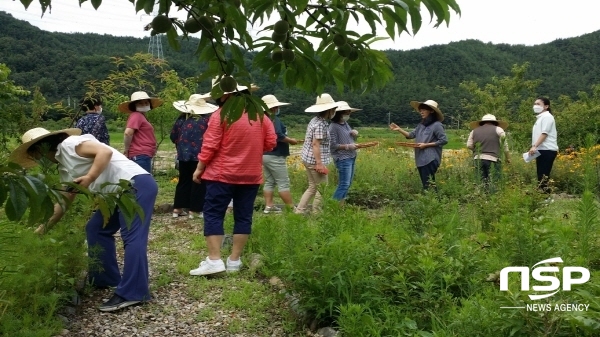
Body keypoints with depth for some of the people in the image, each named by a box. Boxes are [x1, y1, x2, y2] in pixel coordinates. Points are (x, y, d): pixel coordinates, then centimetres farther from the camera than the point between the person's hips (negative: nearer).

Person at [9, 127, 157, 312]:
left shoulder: (70, 144, -5)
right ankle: (106, 279, 25)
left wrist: (89, 178, -22)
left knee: (132, 237, -14)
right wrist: (42, 229, 30)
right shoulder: (65, 169, 21)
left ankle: (132, 293, -15)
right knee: (95, 229, 16)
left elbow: (105, 151, -18)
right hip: (122, 192, 10)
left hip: (137, 184, -10)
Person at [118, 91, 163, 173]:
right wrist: (127, 150, -11)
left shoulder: (142, 117, 20)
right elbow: (128, 133, -21)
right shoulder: (136, 116, -9)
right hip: (141, 155, -10)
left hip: (144, 155, 10)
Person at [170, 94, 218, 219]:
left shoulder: (182, 119, 2)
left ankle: (177, 208, 16)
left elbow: (173, 136, 6)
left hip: (184, 154, 4)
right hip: (200, 155, -4)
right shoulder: (207, 119, -8)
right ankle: (194, 210, 5)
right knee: (198, 182, 4)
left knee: (184, 181, 14)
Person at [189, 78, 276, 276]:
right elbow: (271, 142, 6)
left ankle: (214, 260, -4)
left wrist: (199, 168, -1)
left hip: (222, 174, -5)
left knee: (213, 214, 2)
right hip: (251, 175, 5)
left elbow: (210, 146, -11)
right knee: (243, 216, 9)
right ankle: (234, 261, 12)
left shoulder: (221, 114, -9)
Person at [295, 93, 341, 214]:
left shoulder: (315, 120, 12)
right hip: (315, 160, -10)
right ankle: (316, 213, 6)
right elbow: (315, 144, -22)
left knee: (313, 187, 17)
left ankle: (299, 211, 18)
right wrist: (319, 164, -24)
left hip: (308, 159, 10)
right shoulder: (320, 124, -17)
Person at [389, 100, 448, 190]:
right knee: (425, 184, 11)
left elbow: (444, 141, -10)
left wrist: (426, 145, -12)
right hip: (421, 160, 8)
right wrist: (399, 129, -3)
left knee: (429, 185, -9)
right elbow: (411, 135, 10)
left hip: (430, 160, -8)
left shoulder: (437, 125, -8)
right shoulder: (421, 125, 14)